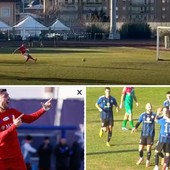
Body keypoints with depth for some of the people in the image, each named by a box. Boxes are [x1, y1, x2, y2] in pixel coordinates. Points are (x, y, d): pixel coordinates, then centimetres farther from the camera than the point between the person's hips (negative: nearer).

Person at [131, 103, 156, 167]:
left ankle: (148, 161, 18)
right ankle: (141, 158, 33)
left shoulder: (154, 115, -2)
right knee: (140, 149, 3)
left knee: (149, 149, -4)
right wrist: (135, 128, -17)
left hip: (150, 135, -2)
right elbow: (138, 122, 1)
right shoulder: (143, 115, 2)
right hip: (143, 134, 2)